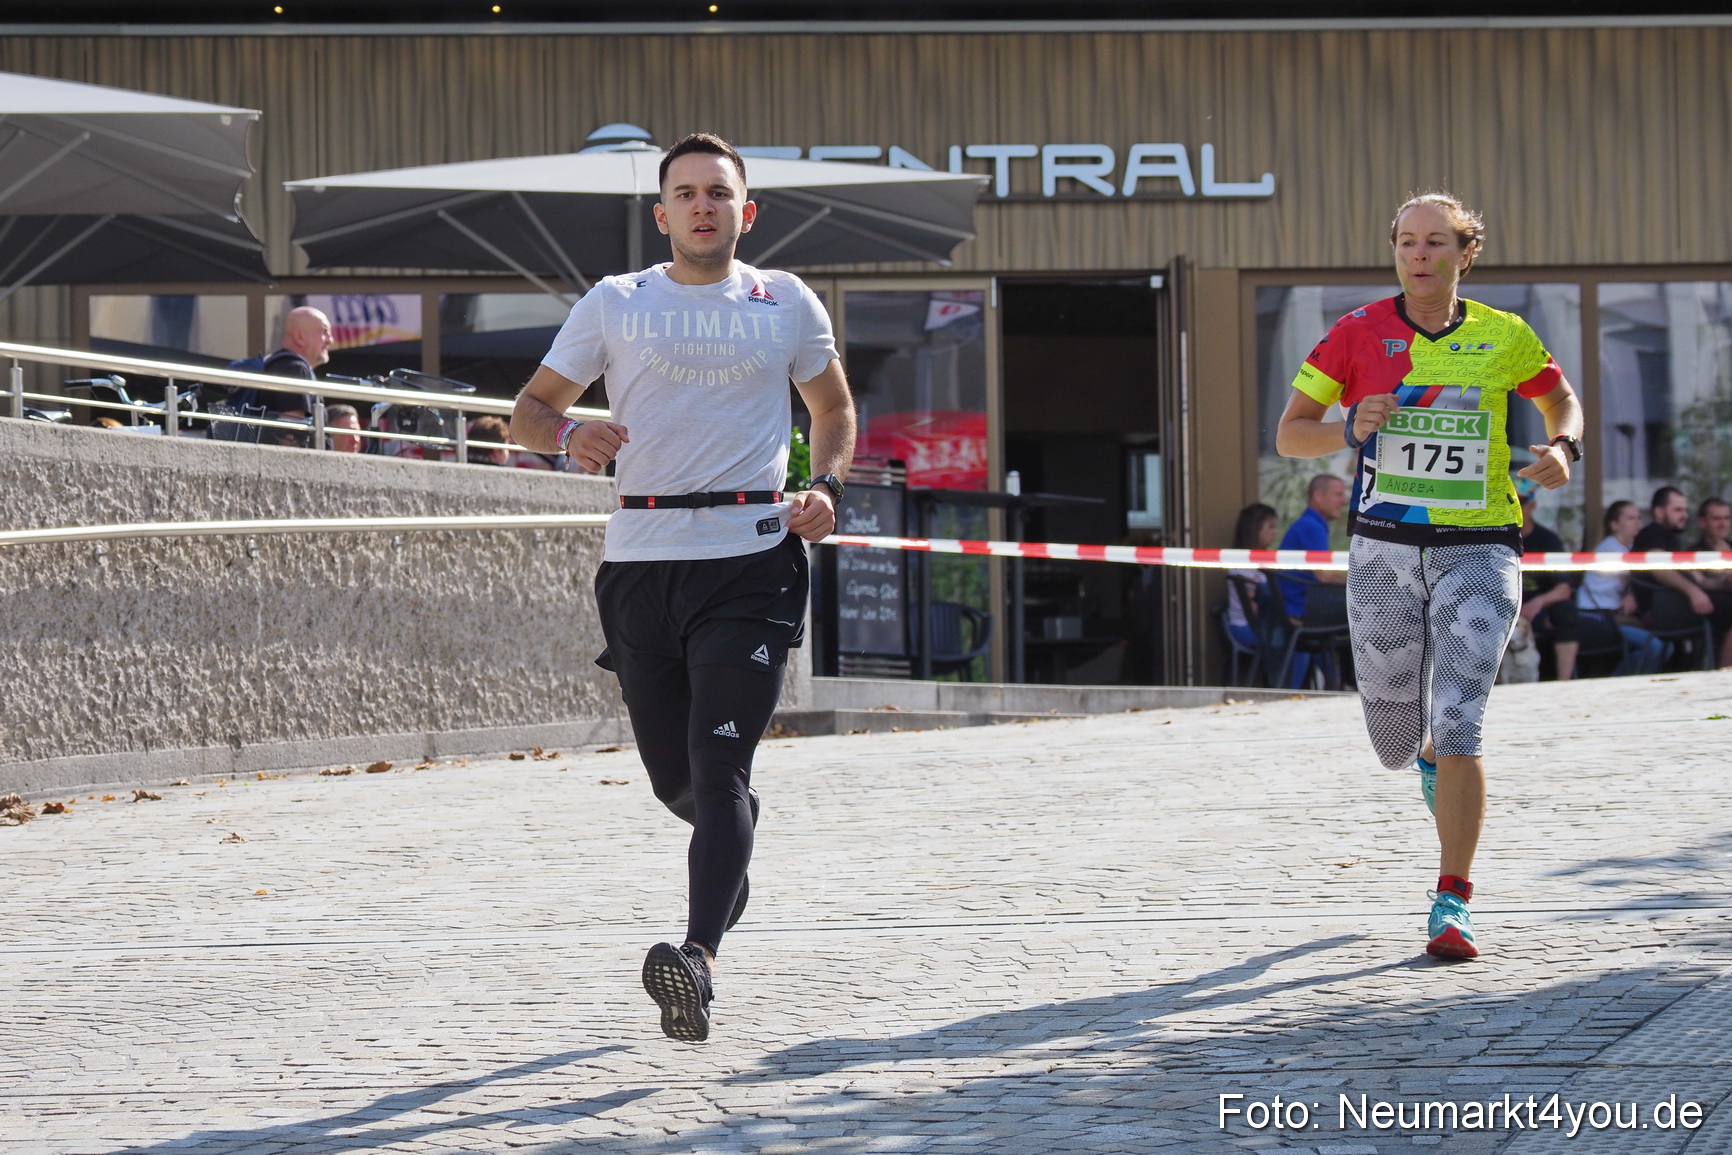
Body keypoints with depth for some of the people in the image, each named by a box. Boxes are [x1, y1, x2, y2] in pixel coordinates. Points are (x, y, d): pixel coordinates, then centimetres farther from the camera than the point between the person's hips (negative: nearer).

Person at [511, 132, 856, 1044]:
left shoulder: (787, 304, 9)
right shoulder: (615, 304, 9)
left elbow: (834, 407, 23)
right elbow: (529, 410, 10)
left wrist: (826, 487, 3)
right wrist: (568, 435, -13)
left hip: (750, 563, -2)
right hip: (641, 560, 2)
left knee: (718, 765, -17)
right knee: (673, 777, 10)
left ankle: (698, 959, -27)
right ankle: (732, 841, 45)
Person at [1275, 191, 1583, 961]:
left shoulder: (1503, 338, 1)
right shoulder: (1358, 334, -1)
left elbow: (1561, 399, 20)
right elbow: (1289, 434, 3)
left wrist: (1563, 448, -2)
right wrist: (1351, 431, -16)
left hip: (1478, 551, -1)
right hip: (1384, 550, 1)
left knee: (1456, 729, -16)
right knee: (1395, 746, 10)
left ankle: (1452, 905, -7)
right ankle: (1429, 754, 50)